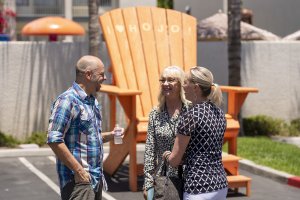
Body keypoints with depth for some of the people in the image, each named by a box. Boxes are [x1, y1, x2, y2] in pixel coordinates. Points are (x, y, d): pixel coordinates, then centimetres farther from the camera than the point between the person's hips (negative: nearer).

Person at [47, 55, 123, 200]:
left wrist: (109, 135, 7)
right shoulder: (68, 100, -14)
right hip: (78, 180, -9)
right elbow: (54, 140, -20)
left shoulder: (93, 101, 16)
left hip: (96, 180, 9)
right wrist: (78, 170, -19)